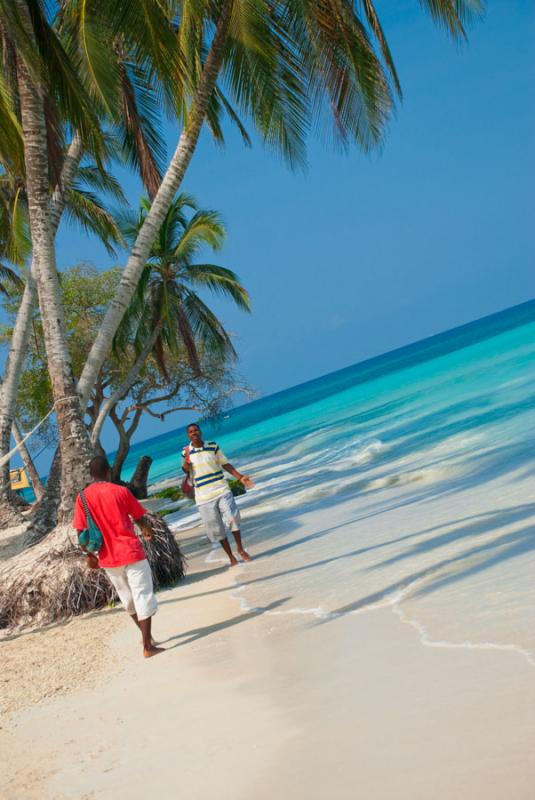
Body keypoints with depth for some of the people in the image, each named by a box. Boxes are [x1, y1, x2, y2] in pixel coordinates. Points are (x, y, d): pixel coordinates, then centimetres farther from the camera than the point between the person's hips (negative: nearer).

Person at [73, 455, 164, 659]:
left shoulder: (83, 498, -2)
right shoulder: (121, 491, -8)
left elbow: (81, 531, -2)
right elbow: (140, 518, 2)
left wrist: (89, 555, 11)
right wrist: (147, 530, 23)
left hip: (107, 558, 4)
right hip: (131, 552, -4)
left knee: (128, 598, 21)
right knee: (143, 596, 2)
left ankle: (146, 635, 35)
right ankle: (147, 646, 1)